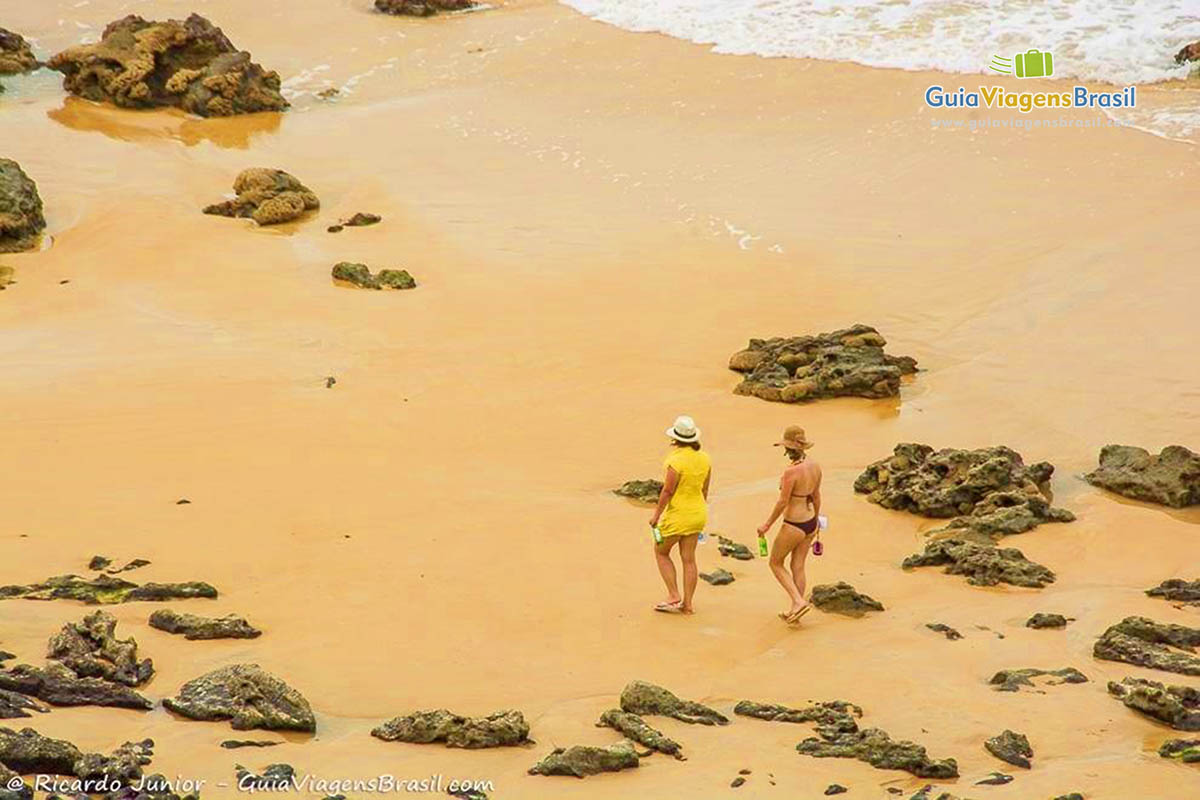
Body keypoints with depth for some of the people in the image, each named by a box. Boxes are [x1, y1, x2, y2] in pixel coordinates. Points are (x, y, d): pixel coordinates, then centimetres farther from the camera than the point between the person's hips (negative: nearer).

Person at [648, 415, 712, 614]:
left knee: (661, 552, 13)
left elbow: (667, 491, -19)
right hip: (697, 513, 7)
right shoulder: (704, 459, 0)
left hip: (677, 515, -7)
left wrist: (656, 514, -9)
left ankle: (674, 596, 5)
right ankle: (687, 603, 13)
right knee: (688, 558, 11)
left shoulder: (677, 461, -23)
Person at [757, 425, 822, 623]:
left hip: (793, 526, -7)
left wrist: (767, 524, -8)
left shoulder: (791, 472, -25)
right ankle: (795, 610, 24)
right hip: (810, 523, 7)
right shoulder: (815, 467, -1)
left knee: (776, 563, 13)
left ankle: (799, 602, 2)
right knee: (798, 567, 17)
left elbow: (782, 502, -20)